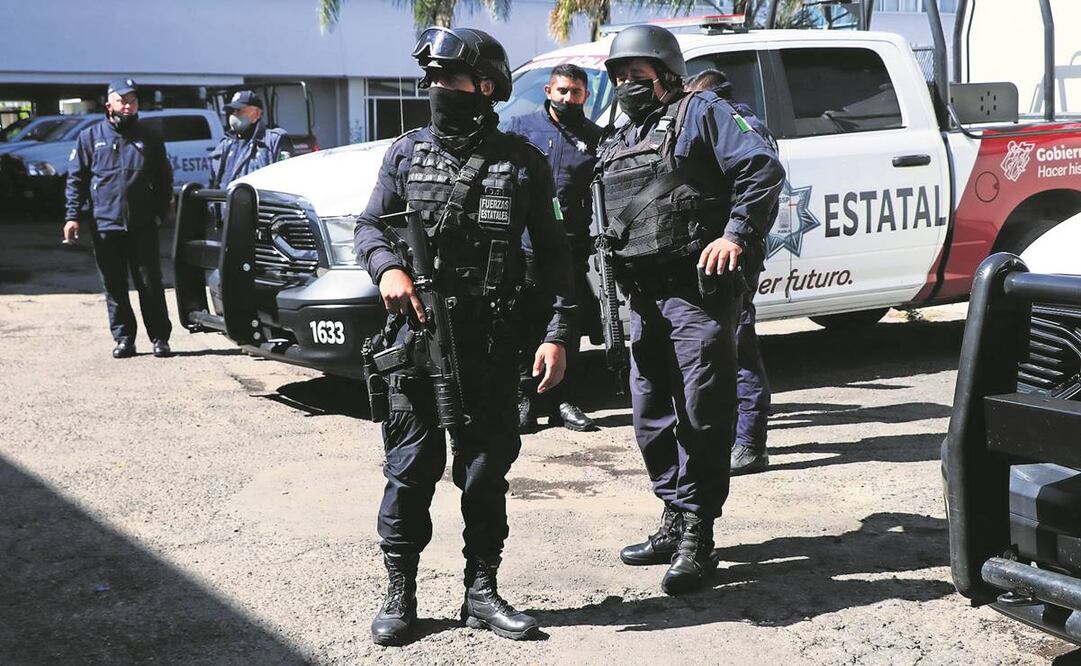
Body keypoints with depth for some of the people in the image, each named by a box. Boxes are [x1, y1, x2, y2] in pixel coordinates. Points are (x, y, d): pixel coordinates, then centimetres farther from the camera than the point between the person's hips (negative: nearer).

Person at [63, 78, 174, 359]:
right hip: (104, 224, 0)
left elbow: (164, 180, 13)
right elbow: (76, 179, 5)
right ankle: (124, 338, 15)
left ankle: (160, 338, 8)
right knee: (114, 287, 6)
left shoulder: (149, 140, 10)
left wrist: (162, 212, 1)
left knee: (150, 283, 1)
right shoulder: (91, 137, 7)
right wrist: (73, 216, -4)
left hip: (142, 226, 0)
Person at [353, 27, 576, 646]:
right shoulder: (407, 153, 8)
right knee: (411, 469, 3)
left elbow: (553, 253, 6)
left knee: (487, 470, 8)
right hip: (416, 335, 1)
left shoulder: (523, 163, 4)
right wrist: (388, 267, -10)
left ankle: (482, 591, 21)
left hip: (492, 343, 0)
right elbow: (369, 225, 12)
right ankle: (400, 595, 14)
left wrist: (559, 333, -2)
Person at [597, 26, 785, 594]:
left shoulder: (700, 113, 1)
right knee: (652, 418, 11)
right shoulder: (617, 144, 23)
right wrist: (618, 286, 12)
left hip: (697, 291, -8)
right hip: (644, 297, 8)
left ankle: (696, 541, -3)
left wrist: (736, 234, -19)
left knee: (701, 417, -7)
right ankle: (675, 524, 23)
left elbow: (762, 167, -9)